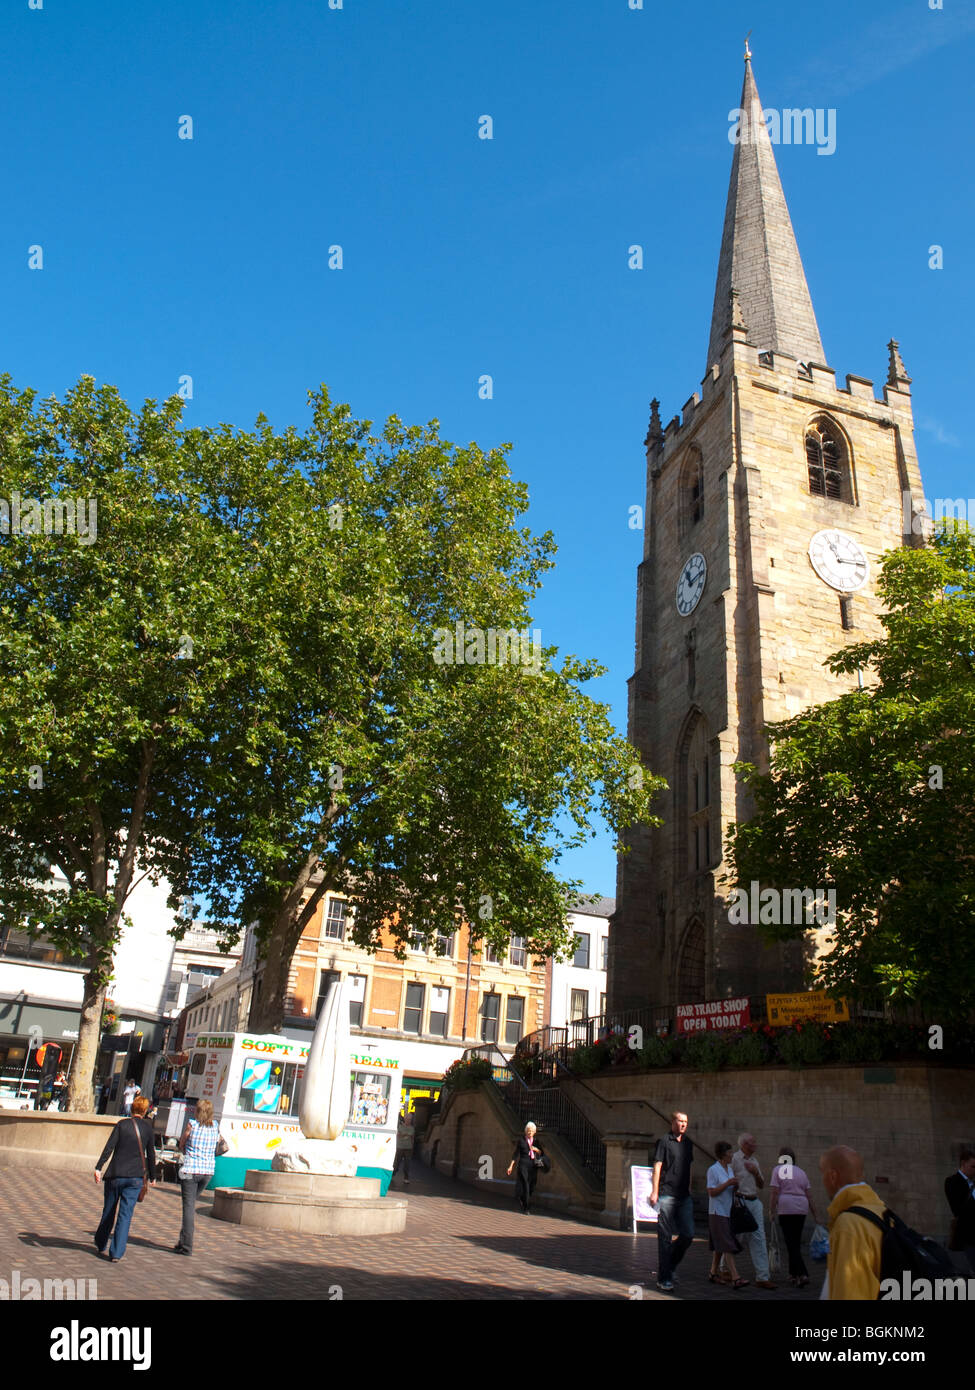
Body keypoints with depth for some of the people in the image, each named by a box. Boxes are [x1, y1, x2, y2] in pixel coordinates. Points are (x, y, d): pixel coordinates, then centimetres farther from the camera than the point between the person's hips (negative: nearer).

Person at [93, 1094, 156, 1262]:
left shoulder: (122, 1124, -3)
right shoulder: (147, 1127, 1)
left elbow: (109, 1147, -10)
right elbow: (151, 1153, 6)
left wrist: (98, 1168, -8)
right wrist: (152, 1176, 15)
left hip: (116, 1174, 0)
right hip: (136, 1177, 0)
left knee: (109, 1211, 18)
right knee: (125, 1215, 3)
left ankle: (100, 1245, 33)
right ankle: (116, 1253, -2)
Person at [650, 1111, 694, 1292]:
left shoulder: (688, 1143, 14)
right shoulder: (664, 1141, -5)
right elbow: (657, 1167, -8)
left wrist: (689, 1190, 19)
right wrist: (654, 1192, -12)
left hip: (684, 1196, 6)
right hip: (666, 1195, -6)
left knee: (688, 1234, 2)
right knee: (665, 1237, -1)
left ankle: (670, 1265, 24)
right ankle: (664, 1278, 8)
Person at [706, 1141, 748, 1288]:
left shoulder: (730, 1168, 11)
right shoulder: (713, 1170, -12)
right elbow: (712, 1192, -16)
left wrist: (736, 1185, -2)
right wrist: (727, 1183, -22)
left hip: (729, 1212, 8)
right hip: (718, 1212, -8)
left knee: (720, 1246, 13)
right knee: (727, 1246, -13)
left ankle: (713, 1272, 25)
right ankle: (735, 1278, -17)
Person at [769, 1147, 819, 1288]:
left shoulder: (778, 1170, 0)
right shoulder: (801, 1172, 13)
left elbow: (775, 1193, -8)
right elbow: (808, 1196, 10)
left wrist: (772, 1211, -5)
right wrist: (815, 1215, 15)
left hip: (785, 1209, -5)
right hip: (801, 1209, 5)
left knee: (791, 1243, -2)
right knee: (796, 1242, 16)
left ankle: (803, 1274, -13)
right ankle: (793, 1274, 23)